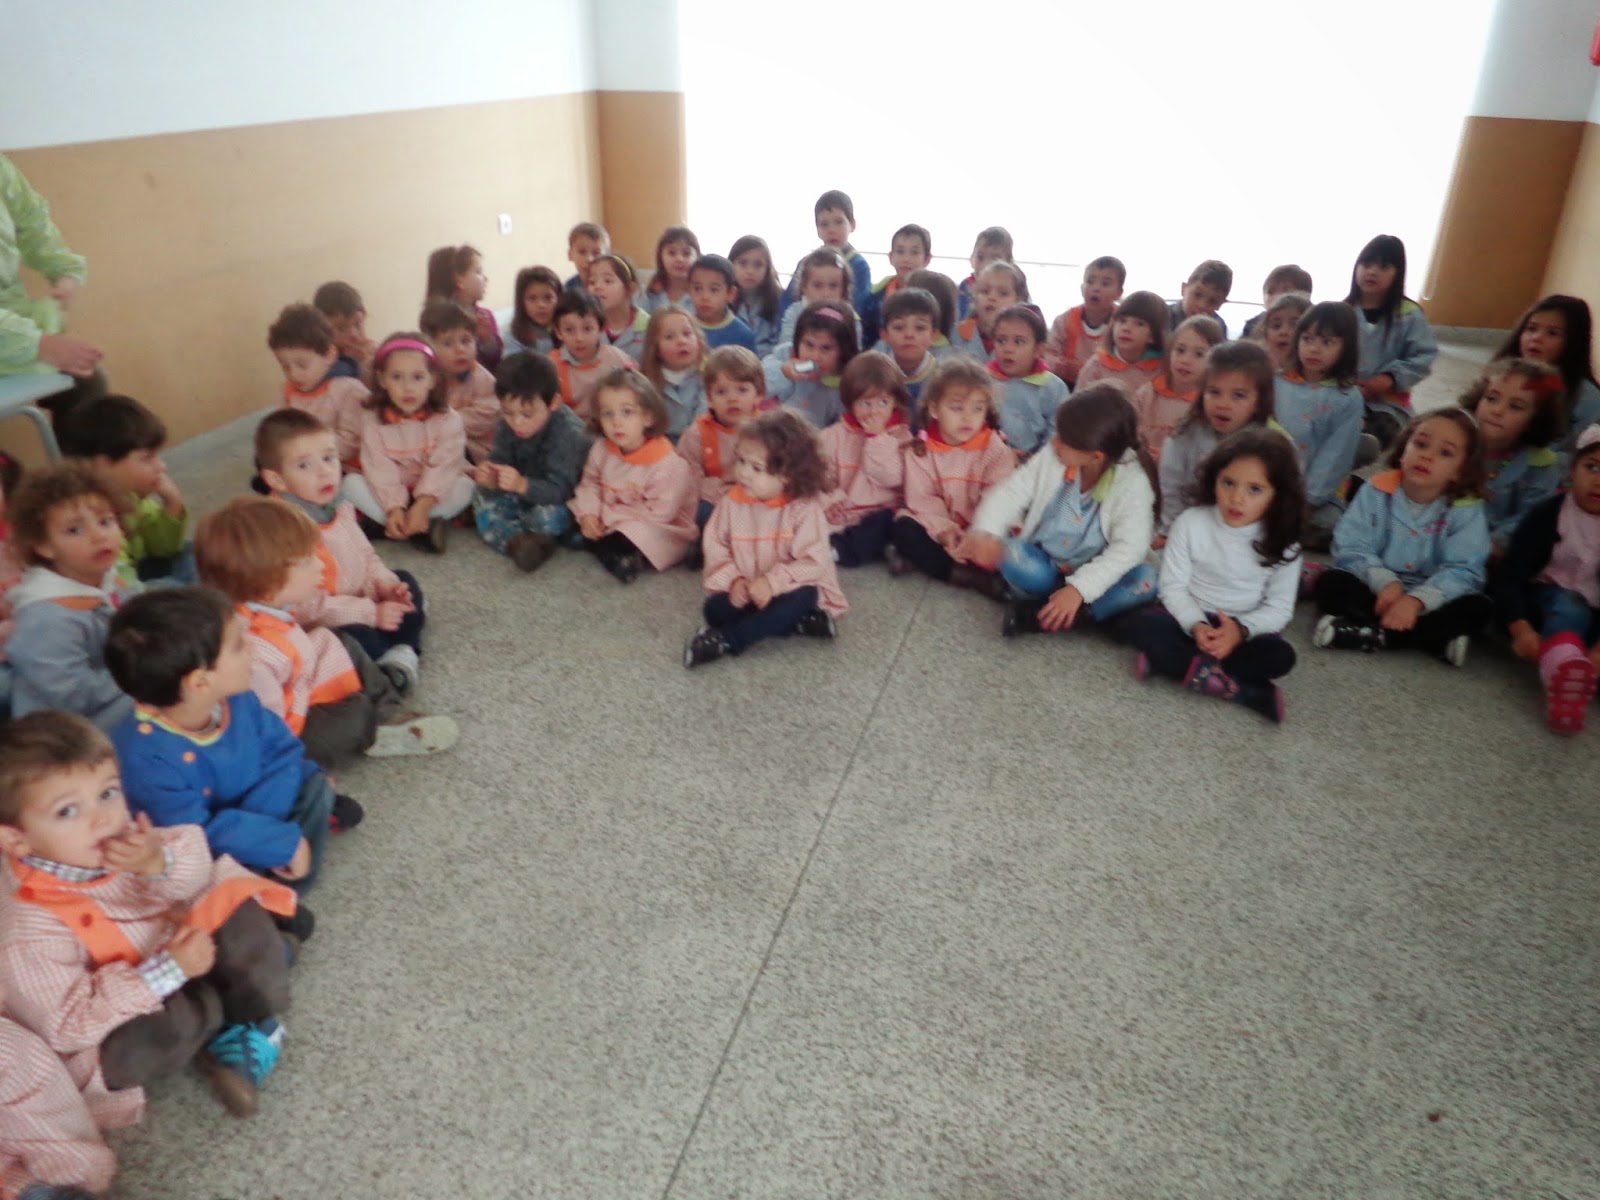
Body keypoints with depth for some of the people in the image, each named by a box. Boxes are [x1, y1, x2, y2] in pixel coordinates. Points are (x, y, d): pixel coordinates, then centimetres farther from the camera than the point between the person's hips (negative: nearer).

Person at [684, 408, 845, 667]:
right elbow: (716, 547, -3)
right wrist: (733, 580, -20)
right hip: (744, 592, 3)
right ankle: (800, 622, -19)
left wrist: (773, 582, -31)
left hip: (789, 589, -3)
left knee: (803, 597, -35)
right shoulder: (732, 502, -7)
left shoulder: (805, 507, -18)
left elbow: (813, 562, -22)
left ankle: (725, 639, -30)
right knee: (714, 608, -22)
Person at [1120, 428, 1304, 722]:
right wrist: (1196, 625, -28)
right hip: (1190, 617, 0)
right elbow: (1173, 585, -10)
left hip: (1243, 628, 0)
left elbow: (1279, 607, -7)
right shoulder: (1192, 522, -12)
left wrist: (1241, 629, -28)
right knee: (1135, 623, -29)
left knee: (1280, 656, -31)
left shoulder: (1281, 545, -9)